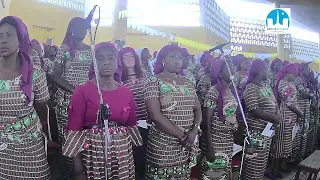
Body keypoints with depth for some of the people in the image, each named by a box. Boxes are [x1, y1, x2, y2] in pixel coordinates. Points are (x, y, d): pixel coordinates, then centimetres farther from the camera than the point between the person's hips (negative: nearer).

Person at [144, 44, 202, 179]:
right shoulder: (155, 82, -8)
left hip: (189, 144, 5)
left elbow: (197, 109, 9)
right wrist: (182, 135, -16)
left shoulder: (187, 82, 9)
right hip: (163, 145, -5)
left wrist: (195, 130, -10)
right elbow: (155, 115, -17)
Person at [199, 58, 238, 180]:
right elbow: (207, 122, -17)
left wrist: (235, 123, 3)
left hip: (229, 141, 7)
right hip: (214, 141, -7)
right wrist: (209, 148, -19)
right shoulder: (214, 92, -17)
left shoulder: (232, 90, 5)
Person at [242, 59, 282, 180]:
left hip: (267, 132, 9)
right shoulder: (251, 88, -14)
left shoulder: (266, 88, 14)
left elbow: (275, 105, 14)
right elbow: (254, 110, -22)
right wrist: (274, 118, -19)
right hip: (256, 133, -9)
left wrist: (278, 116, -6)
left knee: (262, 164, 17)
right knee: (253, 165, 0)